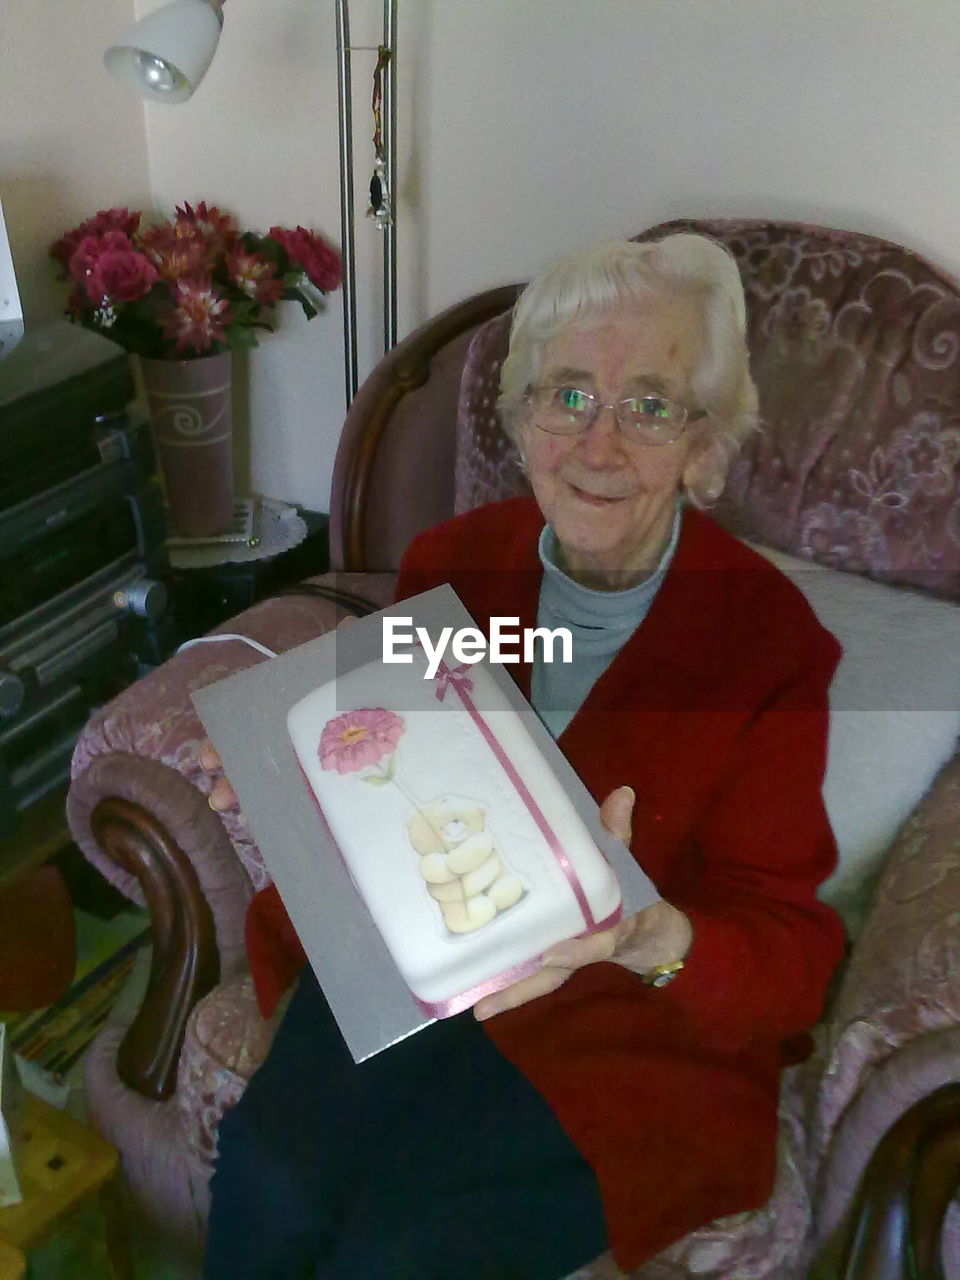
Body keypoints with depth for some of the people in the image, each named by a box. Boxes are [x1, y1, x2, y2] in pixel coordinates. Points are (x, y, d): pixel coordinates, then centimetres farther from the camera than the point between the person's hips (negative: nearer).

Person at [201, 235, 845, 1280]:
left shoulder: (770, 641, -16)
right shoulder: (450, 562, -3)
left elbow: (788, 957, -13)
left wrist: (655, 940, -36)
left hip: (625, 1025, -2)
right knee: (267, 1179, -20)